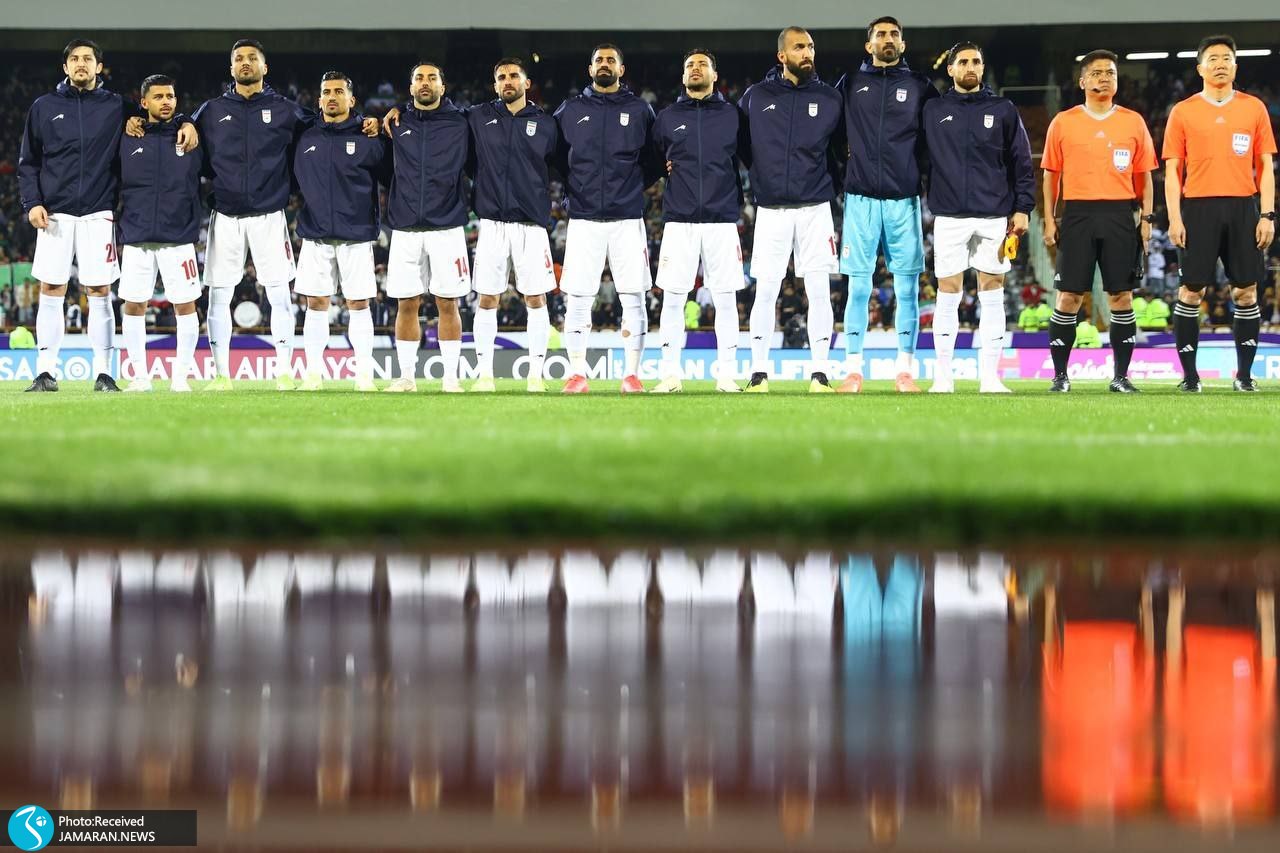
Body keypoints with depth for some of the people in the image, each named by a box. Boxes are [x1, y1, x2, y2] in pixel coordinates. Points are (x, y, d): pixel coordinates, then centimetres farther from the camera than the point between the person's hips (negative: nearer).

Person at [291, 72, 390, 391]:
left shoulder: (368, 137, 0)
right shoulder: (304, 136, 8)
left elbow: (391, 177, 3)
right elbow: (290, 177, 17)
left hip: (357, 234, -2)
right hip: (315, 233, 2)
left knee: (358, 304, 0)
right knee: (316, 303, 2)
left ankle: (364, 374, 6)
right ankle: (313, 372, 7)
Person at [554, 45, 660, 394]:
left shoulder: (640, 111, 8)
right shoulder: (570, 112, 8)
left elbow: (654, 163, 14)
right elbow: (555, 157, 17)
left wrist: (633, 188, 5)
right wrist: (575, 188, 9)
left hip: (628, 219, 0)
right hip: (583, 219, 0)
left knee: (633, 299, -2)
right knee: (577, 300, -3)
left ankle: (632, 375, 3)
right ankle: (577, 374, 2)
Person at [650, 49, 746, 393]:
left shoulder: (732, 116, 8)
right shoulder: (667, 117, 10)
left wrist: (737, 203, 6)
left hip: (722, 220, 0)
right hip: (678, 221, 0)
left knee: (725, 299, -1)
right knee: (673, 298, -2)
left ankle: (726, 374, 4)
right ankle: (671, 374, 3)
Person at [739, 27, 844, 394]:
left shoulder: (830, 99, 4)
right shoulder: (755, 97, 3)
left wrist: (828, 182, 3)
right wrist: (761, 176, 6)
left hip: (815, 208, 0)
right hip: (771, 209, 0)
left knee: (819, 292, -2)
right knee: (765, 293, -1)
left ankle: (820, 374, 2)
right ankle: (759, 375, 3)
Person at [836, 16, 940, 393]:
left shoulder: (920, 86, 8)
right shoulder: (850, 85, 9)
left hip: (904, 199, 0)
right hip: (861, 197, 0)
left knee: (907, 288, 0)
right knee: (858, 287, -1)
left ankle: (905, 370, 4)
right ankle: (853, 369, 2)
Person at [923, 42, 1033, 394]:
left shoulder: (1003, 111, 7)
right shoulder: (933, 111, 8)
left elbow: (1022, 163, 7)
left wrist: (1022, 207, 1)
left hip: (994, 216, 0)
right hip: (950, 216, 0)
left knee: (992, 293, 0)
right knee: (948, 294, 0)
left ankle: (989, 376, 3)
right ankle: (943, 376, 3)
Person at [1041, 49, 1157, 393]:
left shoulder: (1133, 122, 9)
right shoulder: (1063, 123, 6)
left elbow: (1143, 175, 12)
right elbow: (1051, 174, 8)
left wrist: (1146, 217, 3)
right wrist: (1049, 220, 2)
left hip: (1120, 214, 1)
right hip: (1077, 213, -1)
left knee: (1121, 295, 0)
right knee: (1069, 296, -3)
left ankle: (1120, 375, 6)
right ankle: (1060, 375, 4)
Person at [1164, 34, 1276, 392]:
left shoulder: (1254, 108, 8)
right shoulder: (1183, 112, 5)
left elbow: (1265, 166, 9)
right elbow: (1172, 169, 4)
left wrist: (1267, 214, 0)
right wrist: (1174, 218, -5)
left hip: (1243, 207, 1)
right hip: (1198, 208, -1)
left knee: (1246, 291, 1)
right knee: (1191, 291, -2)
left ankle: (1244, 374, 7)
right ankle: (1189, 374, 4)